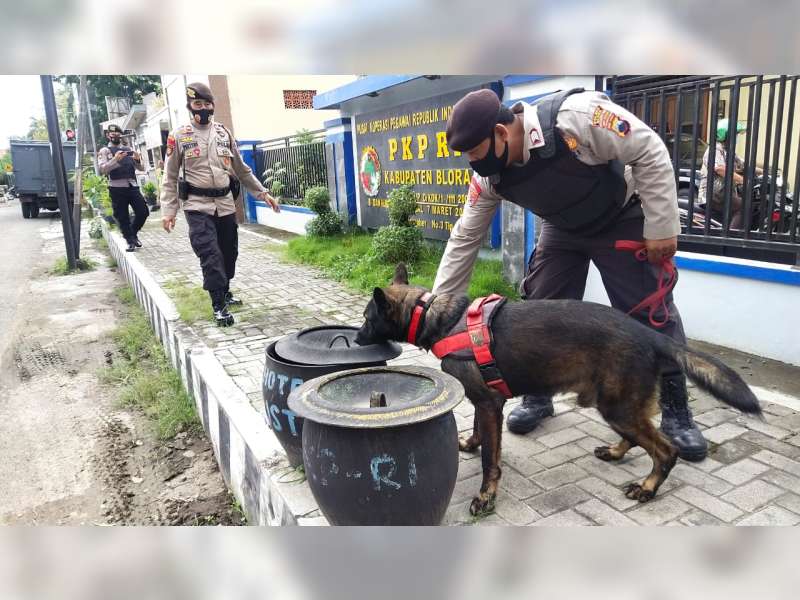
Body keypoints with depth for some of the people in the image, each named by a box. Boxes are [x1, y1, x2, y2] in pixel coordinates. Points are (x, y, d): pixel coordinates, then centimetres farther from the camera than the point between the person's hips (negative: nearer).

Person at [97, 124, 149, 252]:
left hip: (133, 186, 3)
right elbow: (102, 169, -8)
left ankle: (133, 233, 23)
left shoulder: (129, 149, 18)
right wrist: (115, 159, -22)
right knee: (122, 217, 1)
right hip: (117, 188, -3)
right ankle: (130, 241, 12)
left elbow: (140, 168, 16)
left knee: (143, 212, -1)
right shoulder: (104, 151, 6)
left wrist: (138, 160, -7)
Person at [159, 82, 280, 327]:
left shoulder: (224, 133, 10)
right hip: (197, 206, -4)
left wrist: (262, 193, 12)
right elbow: (170, 177, 2)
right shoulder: (178, 136, 0)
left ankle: (225, 291, 32)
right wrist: (168, 211, -5)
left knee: (229, 252, 11)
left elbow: (241, 169, 17)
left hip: (226, 204, 4)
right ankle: (218, 305, -3)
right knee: (210, 255, -11)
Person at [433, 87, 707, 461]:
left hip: (623, 221, -4)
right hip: (563, 230, 5)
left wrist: (660, 227, -25)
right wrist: (438, 303, -10)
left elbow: (649, 154, -27)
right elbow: (464, 238, -10)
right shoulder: (489, 176, -18)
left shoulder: (575, 116, -36)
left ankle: (676, 412, 12)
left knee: (652, 315, -3)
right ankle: (538, 397, 17)